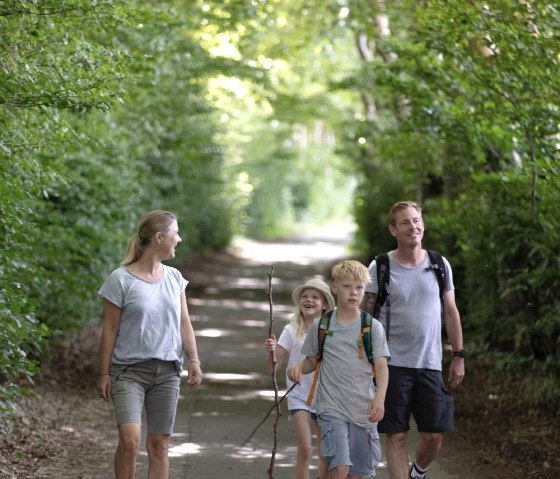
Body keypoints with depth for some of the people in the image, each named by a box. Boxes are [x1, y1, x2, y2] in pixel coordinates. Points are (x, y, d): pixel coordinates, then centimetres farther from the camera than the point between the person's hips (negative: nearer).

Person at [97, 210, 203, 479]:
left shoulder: (174, 278, 8)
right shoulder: (121, 279, -7)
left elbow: (183, 323, 12)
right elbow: (110, 329, -5)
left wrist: (193, 360, 1)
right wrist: (104, 373, -5)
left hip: (167, 371, 5)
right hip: (129, 370, -5)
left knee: (159, 444, 5)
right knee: (130, 440, -19)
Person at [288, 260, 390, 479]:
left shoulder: (373, 327, 3)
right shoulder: (321, 325, 5)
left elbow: (381, 366, -2)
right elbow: (312, 360, 16)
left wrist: (379, 398, -18)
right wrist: (299, 367, -8)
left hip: (364, 409, 1)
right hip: (331, 408, -1)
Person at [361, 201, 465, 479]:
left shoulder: (440, 265, 5)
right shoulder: (380, 267, -3)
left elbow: (450, 312, 11)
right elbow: (366, 317, 0)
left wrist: (459, 356, 8)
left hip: (430, 364, 2)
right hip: (393, 364, -2)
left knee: (434, 434, 4)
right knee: (396, 435, -1)